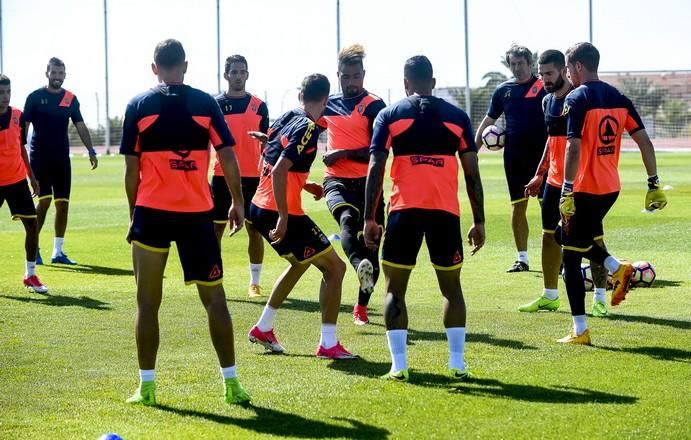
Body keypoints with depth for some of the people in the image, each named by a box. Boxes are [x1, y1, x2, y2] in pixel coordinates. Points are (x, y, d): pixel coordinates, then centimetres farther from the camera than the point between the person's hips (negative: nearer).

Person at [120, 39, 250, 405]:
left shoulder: (139, 105, 1)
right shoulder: (205, 103, 2)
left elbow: (131, 169, 0)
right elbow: (227, 157, -1)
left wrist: (134, 214, 10)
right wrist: (237, 203, 9)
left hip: (152, 211, 0)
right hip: (197, 212, 1)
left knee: (148, 302, 8)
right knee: (215, 299, 8)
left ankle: (146, 385, 6)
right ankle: (231, 384, 7)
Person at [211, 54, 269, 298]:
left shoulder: (258, 106, 7)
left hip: (252, 175, 1)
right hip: (222, 175, -1)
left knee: (254, 228, 3)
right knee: (216, 227, 0)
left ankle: (255, 282, 10)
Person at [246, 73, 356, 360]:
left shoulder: (285, 119, 10)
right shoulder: (307, 129, -16)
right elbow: (279, 171, -25)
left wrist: (307, 186, 26)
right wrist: (284, 218, -25)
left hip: (260, 208, 9)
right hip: (279, 212, -9)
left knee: (300, 262, 30)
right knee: (334, 267, -1)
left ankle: (263, 329, 34)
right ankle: (328, 344, -2)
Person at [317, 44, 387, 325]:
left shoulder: (373, 105, -2)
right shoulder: (329, 104, 12)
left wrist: (343, 154, -14)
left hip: (366, 182, -2)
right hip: (336, 181, 2)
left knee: (369, 243, 1)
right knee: (348, 218, -32)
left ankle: (361, 307, 17)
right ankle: (361, 268, -53)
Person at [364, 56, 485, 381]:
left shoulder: (390, 115, 6)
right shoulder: (457, 117, 10)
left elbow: (375, 169, -1)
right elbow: (472, 174, 7)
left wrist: (369, 218, 2)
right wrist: (479, 221, 13)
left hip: (404, 209, -1)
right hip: (445, 211, 1)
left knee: (394, 289, 9)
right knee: (451, 287, 16)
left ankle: (399, 365, 0)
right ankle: (457, 363, 10)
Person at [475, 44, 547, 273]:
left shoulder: (543, 87, -2)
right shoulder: (503, 90, 10)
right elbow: (488, 121, 16)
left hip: (541, 153, -4)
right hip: (514, 156, 4)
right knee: (518, 206, 5)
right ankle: (522, 258, 13)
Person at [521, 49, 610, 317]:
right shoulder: (547, 101, 11)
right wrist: (539, 175, 21)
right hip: (554, 180, 8)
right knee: (549, 234, 10)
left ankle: (600, 297, 3)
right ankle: (550, 296, 19)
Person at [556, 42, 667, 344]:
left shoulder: (577, 99, -11)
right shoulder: (619, 98, 9)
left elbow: (573, 148, -21)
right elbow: (645, 142, 7)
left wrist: (567, 192, -22)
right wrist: (654, 185, 10)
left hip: (585, 189, -7)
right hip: (611, 188, 7)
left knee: (571, 257, 2)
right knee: (578, 239, 27)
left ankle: (580, 331, 2)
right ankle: (617, 269, 4)